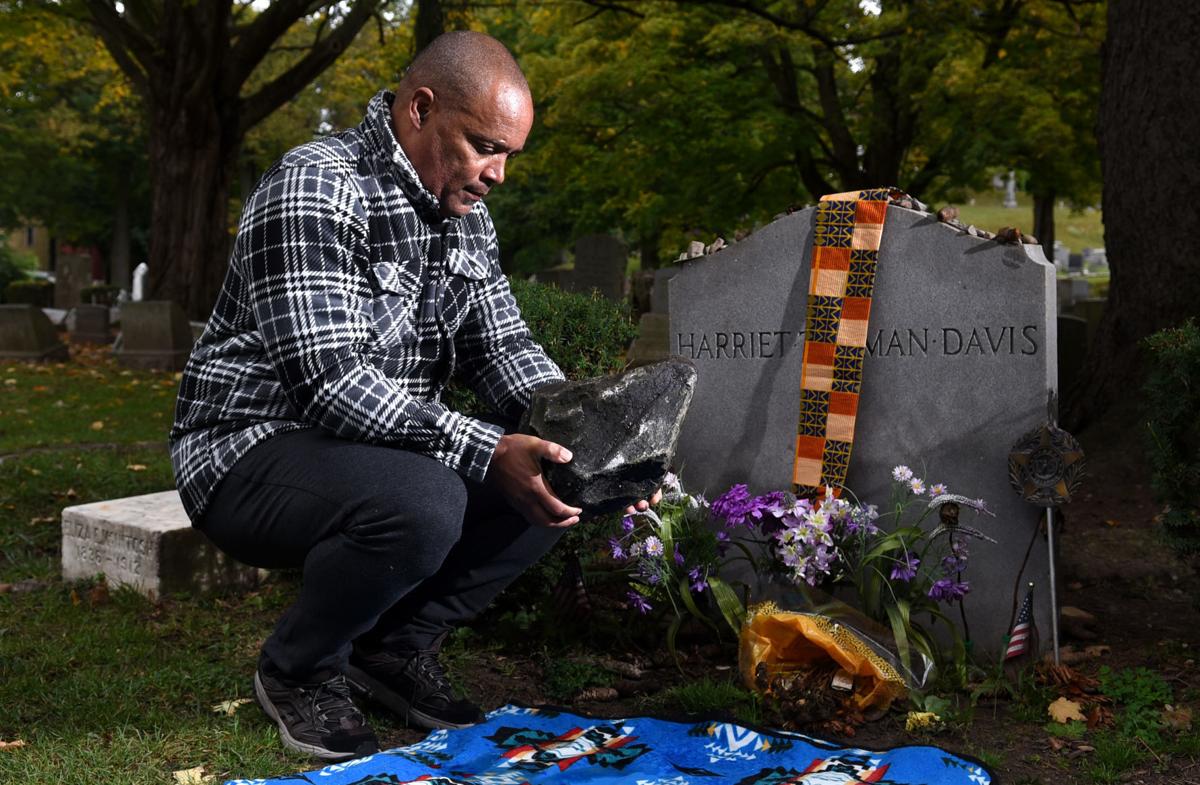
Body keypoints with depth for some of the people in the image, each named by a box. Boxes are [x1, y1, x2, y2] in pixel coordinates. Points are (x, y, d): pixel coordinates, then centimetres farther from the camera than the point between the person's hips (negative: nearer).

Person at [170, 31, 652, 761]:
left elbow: (503, 345, 7)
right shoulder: (315, 188, -22)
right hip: (254, 449, -8)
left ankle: (396, 645, 8)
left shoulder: (465, 215, 6)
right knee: (421, 502, -36)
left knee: (558, 482, -8)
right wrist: (488, 454, -36)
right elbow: (330, 382, -29)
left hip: (384, 452, 8)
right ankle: (299, 670, -5)